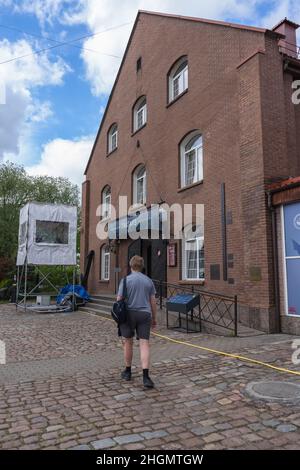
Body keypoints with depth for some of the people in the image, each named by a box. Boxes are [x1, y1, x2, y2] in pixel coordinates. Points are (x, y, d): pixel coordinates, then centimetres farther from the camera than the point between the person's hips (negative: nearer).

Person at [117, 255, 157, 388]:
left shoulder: (126, 280, -5)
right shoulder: (148, 280, 5)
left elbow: (119, 300, -6)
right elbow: (153, 302, 8)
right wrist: (154, 318, 17)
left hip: (129, 314, -1)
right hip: (144, 314, 2)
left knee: (128, 342, 14)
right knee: (144, 344, -1)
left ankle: (127, 371, 27)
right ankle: (145, 376, -11)